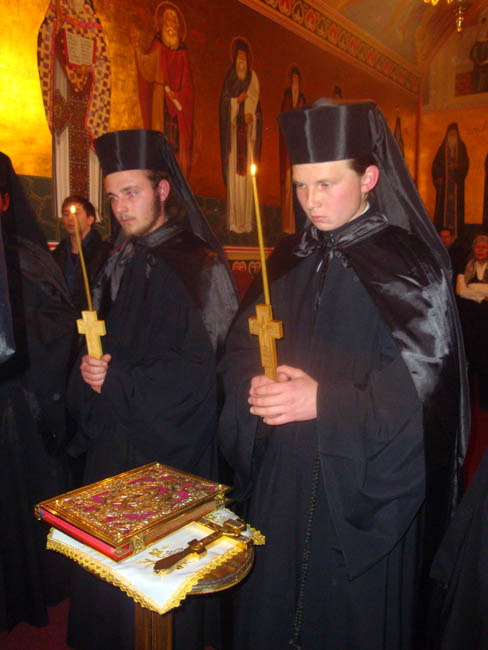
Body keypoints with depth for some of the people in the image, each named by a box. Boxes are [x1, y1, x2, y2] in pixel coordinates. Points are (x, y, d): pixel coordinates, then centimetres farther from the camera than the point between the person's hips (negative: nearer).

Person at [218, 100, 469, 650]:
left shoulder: (409, 268, -11)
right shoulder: (289, 262, 5)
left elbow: (422, 392, -16)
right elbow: (239, 352, 7)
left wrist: (324, 402, -23)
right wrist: (255, 384, -14)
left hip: (362, 494, -4)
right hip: (281, 483, 5)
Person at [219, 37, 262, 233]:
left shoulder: (253, 79, 12)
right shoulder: (229, 78, 7)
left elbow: (258, 107, 10)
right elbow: (224, 103, 0)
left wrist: (252, 116, -9)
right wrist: (237, 100, -15)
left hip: (248, 132, 2)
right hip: (233, 131, -2)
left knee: (247, 175, 0)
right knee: (234, 175, -7)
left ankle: (246, 221, 4)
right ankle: (233, 222, -3)